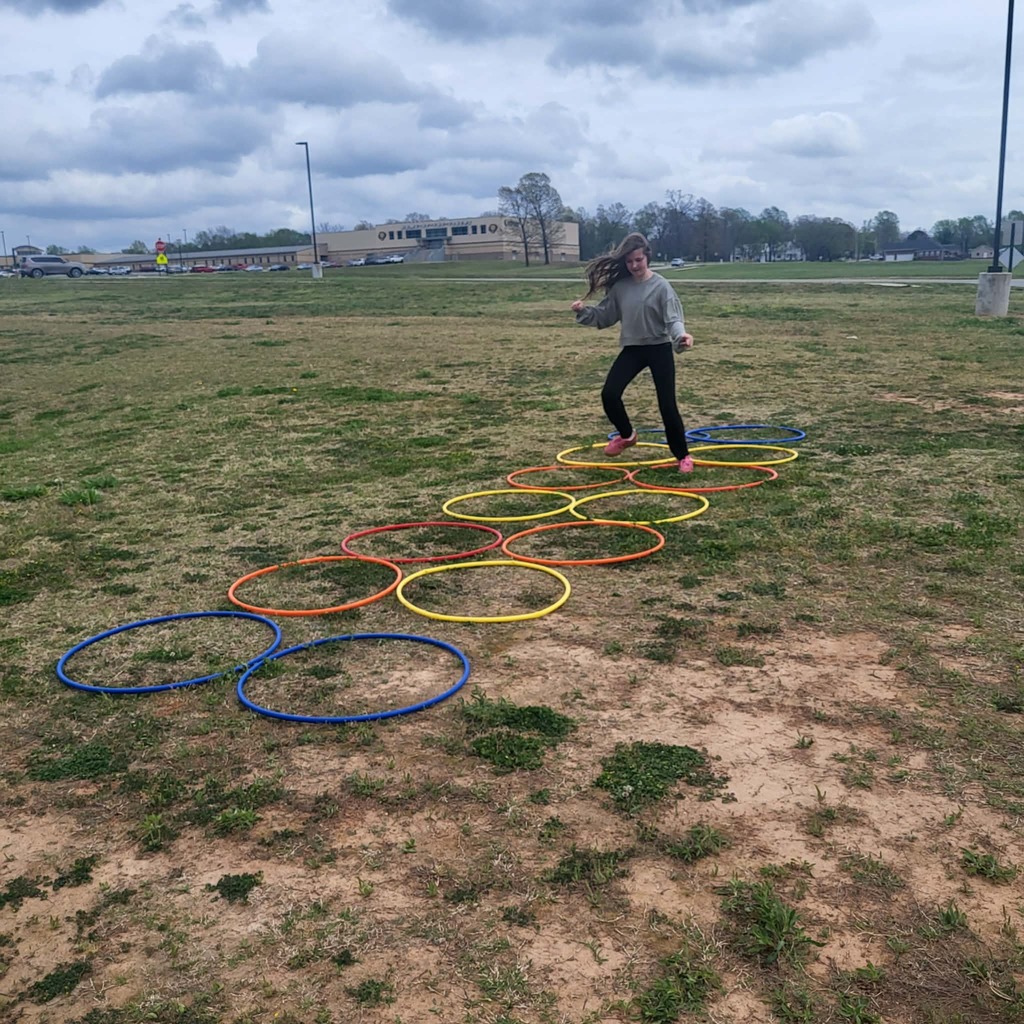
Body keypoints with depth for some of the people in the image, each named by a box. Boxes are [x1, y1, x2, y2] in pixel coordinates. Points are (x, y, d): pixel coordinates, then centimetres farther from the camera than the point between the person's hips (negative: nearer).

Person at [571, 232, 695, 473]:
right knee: (609, 394, -7)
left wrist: (681, 335, -39)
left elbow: (672, 318, -18)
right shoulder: (619, 287, 1)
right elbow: (605, 316, 8)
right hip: (631, 349, 4)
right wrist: (584, 312, -9)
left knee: (667, 404, -5)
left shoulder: (660, 286, -12)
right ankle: (626, 435, 22)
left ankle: (683, 456, 11)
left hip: (659, 349, -4)